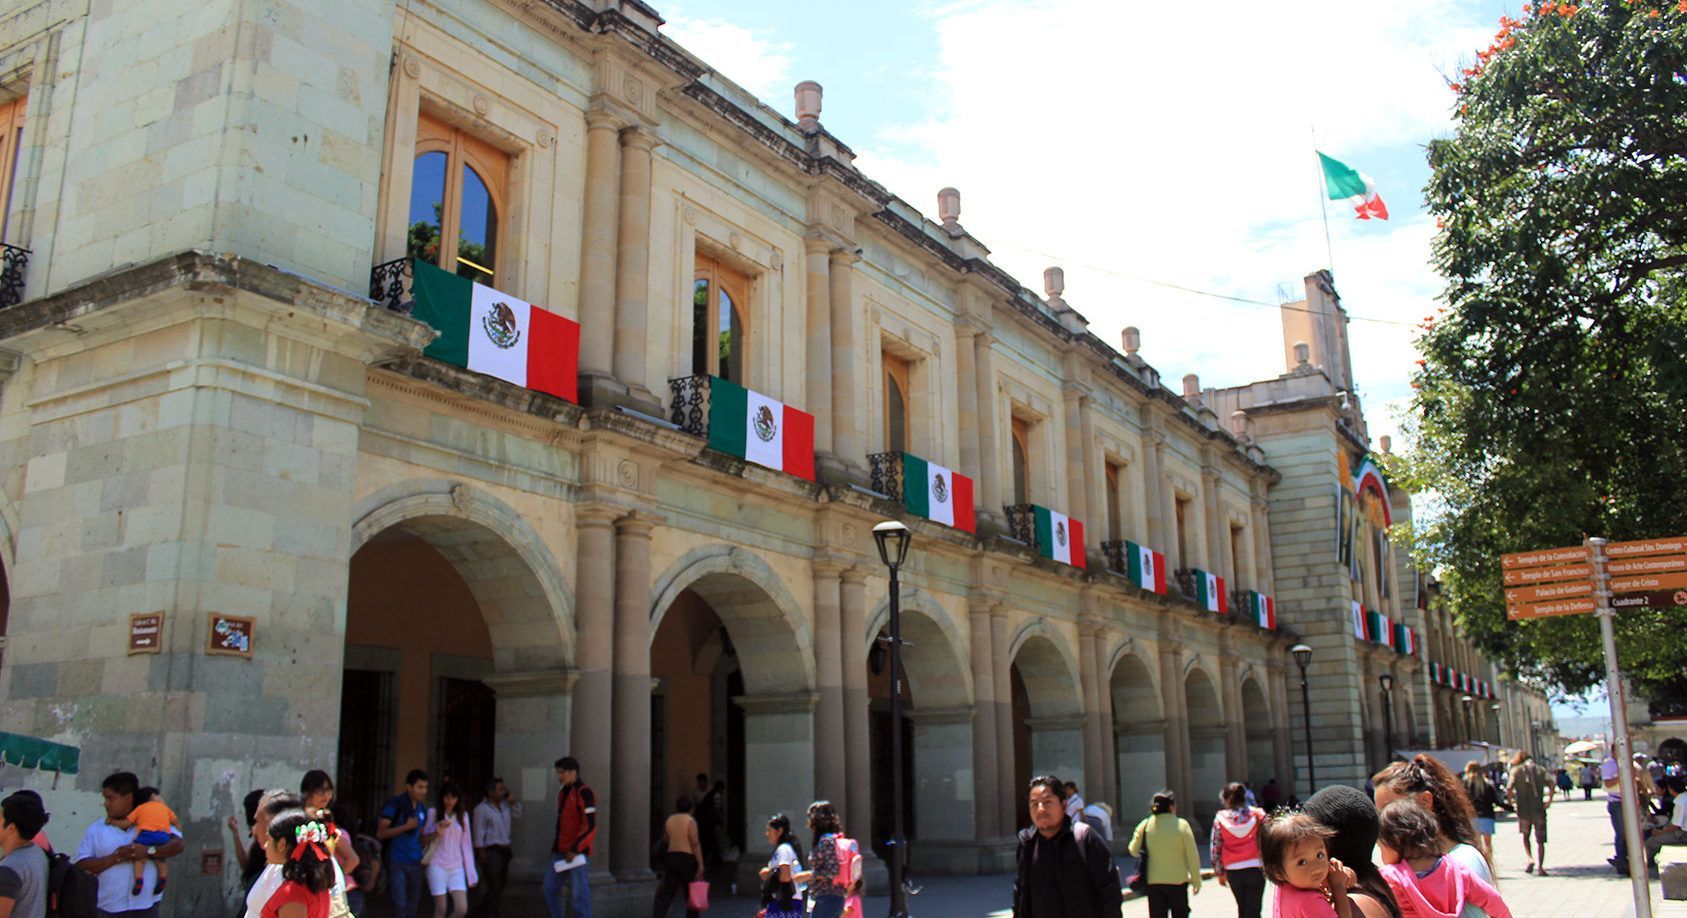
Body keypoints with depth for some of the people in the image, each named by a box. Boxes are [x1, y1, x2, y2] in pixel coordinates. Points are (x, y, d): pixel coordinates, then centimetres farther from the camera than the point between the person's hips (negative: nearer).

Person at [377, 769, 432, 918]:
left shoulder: (423, 809, 13)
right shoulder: (394, 805, -6)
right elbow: (380, 833, -12)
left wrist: (430, 833, -1)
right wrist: (406, 826, -19)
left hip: (416, 864, 6)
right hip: (397, 863, -6)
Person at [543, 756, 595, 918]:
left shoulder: (584, 793, -13)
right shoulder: (563, 793, 15)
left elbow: (590, 826, -18)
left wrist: (575, 849, -20)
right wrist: (555, 845, 19)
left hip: (576, 852, -9)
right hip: (560, 852, 9)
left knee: (578, 894, -4)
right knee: (550, 888, 10)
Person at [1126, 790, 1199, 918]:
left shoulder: (1145, 825, -2)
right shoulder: (1181, 824, -9)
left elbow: (1133, 851, 2)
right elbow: (1192, 856, -6)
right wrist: (1196, 881, 4)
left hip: (1153, 882, 2)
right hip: (1178, 881, -2)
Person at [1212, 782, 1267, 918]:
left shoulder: (1220, 819, -3)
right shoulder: (1258, 815, -4)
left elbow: (1216, 848, 0)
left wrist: (1219, 873, 10)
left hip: (1233, 872, 1)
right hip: (1255, 868, -1)